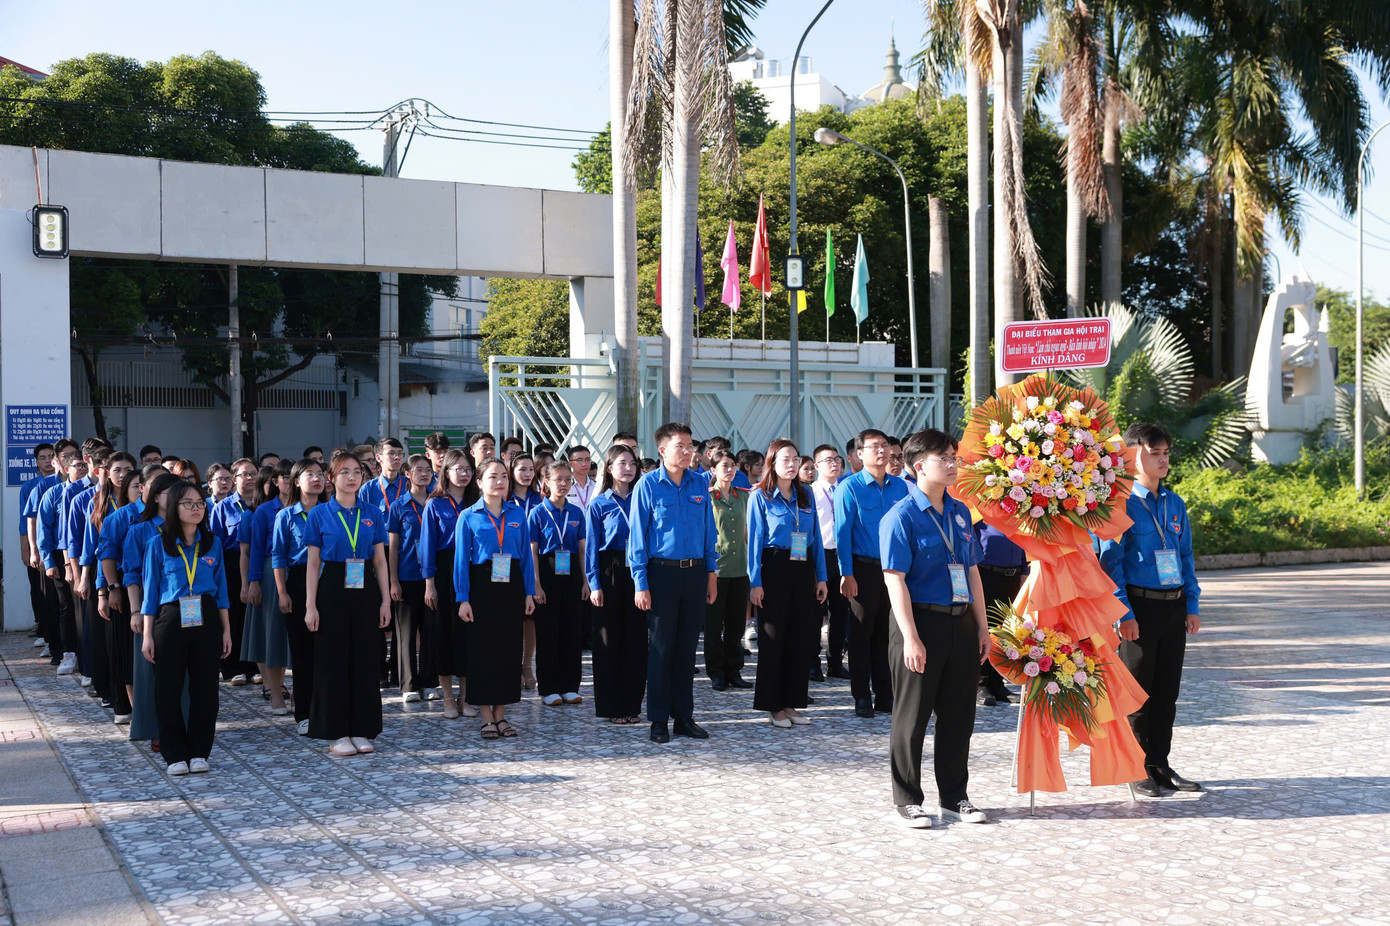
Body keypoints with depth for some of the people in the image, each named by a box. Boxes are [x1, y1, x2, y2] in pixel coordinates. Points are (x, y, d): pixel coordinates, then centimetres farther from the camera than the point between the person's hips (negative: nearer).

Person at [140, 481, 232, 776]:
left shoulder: (212, 543, 8)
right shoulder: (159, 545, 1)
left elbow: (221, 589, 11)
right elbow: (151, 592, 2)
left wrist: (226, 629, 8)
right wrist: (148, 635, -2)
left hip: (206, 620, 2)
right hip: (171, 620, -2)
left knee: (205, 687, 3)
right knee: (169, 689, 0)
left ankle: (199, 752, 13)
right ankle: (175, 754, 12)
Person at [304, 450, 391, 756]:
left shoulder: (372, 514, 6)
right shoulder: (319, 514, 0)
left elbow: (380, 561, 8)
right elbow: (312, 563, -1)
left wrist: (385, 600, 2)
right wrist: (310, 606, -7)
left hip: (366, 593, 2)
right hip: (333, 592, -2)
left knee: (365, 661, 5)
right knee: (334, 661, 1)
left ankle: (361, 731, 14)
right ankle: (338, 734, 10)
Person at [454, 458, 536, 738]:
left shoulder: (517, 514, 7)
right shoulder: (469, 516, -1)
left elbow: (526, 555, 9)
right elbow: (461, 559, -3)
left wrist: (529, 592, 3)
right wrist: (463, 599, -9)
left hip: (511, 586, 3)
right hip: (481, 587, -3)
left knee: (508, 649, 5)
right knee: (482, 649, 0)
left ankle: (501, 713, 15)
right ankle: (487, 717, 9)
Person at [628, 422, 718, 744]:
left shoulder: (700, 485, 8)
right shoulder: (648, 486, -4)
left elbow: (709, 531, 13)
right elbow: (638, 536, -5)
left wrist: (712, 573, 8)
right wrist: (640, 584, -9)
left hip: (695, 573, 4)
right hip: (662, 572, -4)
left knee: (687, 647, 9)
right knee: (661, 648, 2)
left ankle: (684, 717, 18)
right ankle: (659, 720, 10)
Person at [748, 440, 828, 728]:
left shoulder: (806, 497, 12)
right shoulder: (760, 496, -2)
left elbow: (816, 538, 12)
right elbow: (755, 539, -6)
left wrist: (821, 577, 6)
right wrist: (755, 582, -12)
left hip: (803, 571, 5)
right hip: (774, 569, -5)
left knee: (801, 639, 7)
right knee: (773, 639, 1)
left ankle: (792, 702, 17)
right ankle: (774, 705, 9)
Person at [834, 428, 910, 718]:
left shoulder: (900, 487, 8)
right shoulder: (849, 487, -5)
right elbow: (842, 531, -8)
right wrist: (847, 574, -14)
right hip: (864, 569, -4)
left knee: (887, 632, 9)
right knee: (862, 632, 3)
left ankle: (885, 695, 17)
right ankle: (862, 697, 10)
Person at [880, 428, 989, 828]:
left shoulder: (959, 512, 11)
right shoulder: (902, 516, -10)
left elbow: (972, 571, 17)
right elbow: (895, 580, -15)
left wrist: (982, 626, 13)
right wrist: (910, 638, -20)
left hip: (961, 622, 7)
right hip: (921, 619, -6)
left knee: (959, 714, 13)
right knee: (912, 716, 3)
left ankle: (954, 797, 26)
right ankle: (907, 801, 15)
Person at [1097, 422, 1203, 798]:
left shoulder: (1176, 504, 12)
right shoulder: (1122, 504, -7)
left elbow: (1186, 556, 17)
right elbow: (1110, 561, -9)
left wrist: (1193, 605, 10)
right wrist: (1124, 612, -15)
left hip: (1174, 607, 6)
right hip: (1140, 606, -6)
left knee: (1167, 689, 11)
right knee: (1139, 690, 2)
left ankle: (1160, 764, 22)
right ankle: (1138, 769, 13)